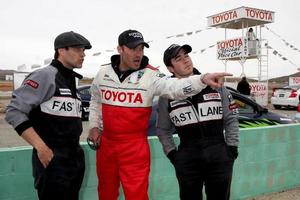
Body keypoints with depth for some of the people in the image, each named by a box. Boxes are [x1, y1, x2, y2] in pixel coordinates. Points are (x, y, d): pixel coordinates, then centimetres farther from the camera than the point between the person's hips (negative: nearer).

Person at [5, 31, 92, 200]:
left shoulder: (72, 80, 14)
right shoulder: (45, 75, -11)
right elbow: (14, 112, -16)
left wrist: (75, 148, 14)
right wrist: (41, 147, -19)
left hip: (76, 157, 8)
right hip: (52, 159, -8)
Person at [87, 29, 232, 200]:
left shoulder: (150, 75, -11)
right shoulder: (103, 73, 1)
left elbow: (175, 87, -28)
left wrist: (202, 79, -44)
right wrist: (94, 126, 10)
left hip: (135, 147, -4)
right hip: (106, 143, 4)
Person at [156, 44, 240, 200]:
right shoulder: (167, 96, 0)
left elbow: (231, 119, 5)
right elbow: (163, 129, 10)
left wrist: (232, 148, 0)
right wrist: (171, 153, 1)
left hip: (220, 156, 1)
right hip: (187, 159, 0)